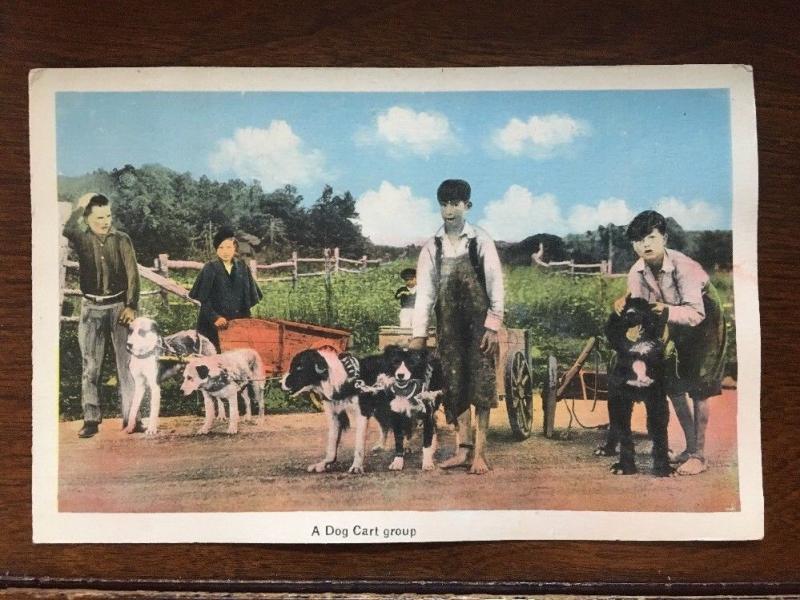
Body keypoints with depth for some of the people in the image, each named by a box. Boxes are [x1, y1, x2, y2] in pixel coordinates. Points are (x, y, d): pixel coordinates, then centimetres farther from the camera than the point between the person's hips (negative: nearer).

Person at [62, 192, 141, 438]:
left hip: (119, 305, 0)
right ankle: (91, 418, 7)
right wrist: (79, 207, -18)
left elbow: (132, 274, -1)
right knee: (90, 365, 2)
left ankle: (130, 416, 5)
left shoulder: (122, 239, 1)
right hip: (91, 308, 0)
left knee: (126, 363, 0)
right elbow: (66, 231, -24)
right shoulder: (81, 239, 1)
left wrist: (131, 306, -8)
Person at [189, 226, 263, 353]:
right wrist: (214, 317, -16)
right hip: (214, 325, -3)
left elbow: (249, 295, 12)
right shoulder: (210, 268, -1)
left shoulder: (242, 267, 8)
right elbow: (202, 298, -5)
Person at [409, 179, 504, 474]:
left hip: (478, 321, -3)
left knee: (481, 385, -4)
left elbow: (495, 284, -3)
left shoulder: (481, 240, -1)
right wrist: (419, 334, -1)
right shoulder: (432, 247, 6)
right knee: (455, 385, 4)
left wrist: (493, 326, -9)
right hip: (449, 324, 3)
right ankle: (464, 447, 11)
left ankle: (479, 452, -1)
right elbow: (424, 291, 3)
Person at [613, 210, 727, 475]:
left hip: (704, 326, -6)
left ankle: (699, 456, 0)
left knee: (698, 389, -9)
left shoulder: (684, 267, -34)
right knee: (673, 386, 7)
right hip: (676, 328, 7)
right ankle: (691, 446, 22)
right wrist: (623, 304, -30)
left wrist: (667, 310, -57)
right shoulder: (637, 271, -14)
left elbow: (695, 313, -40)